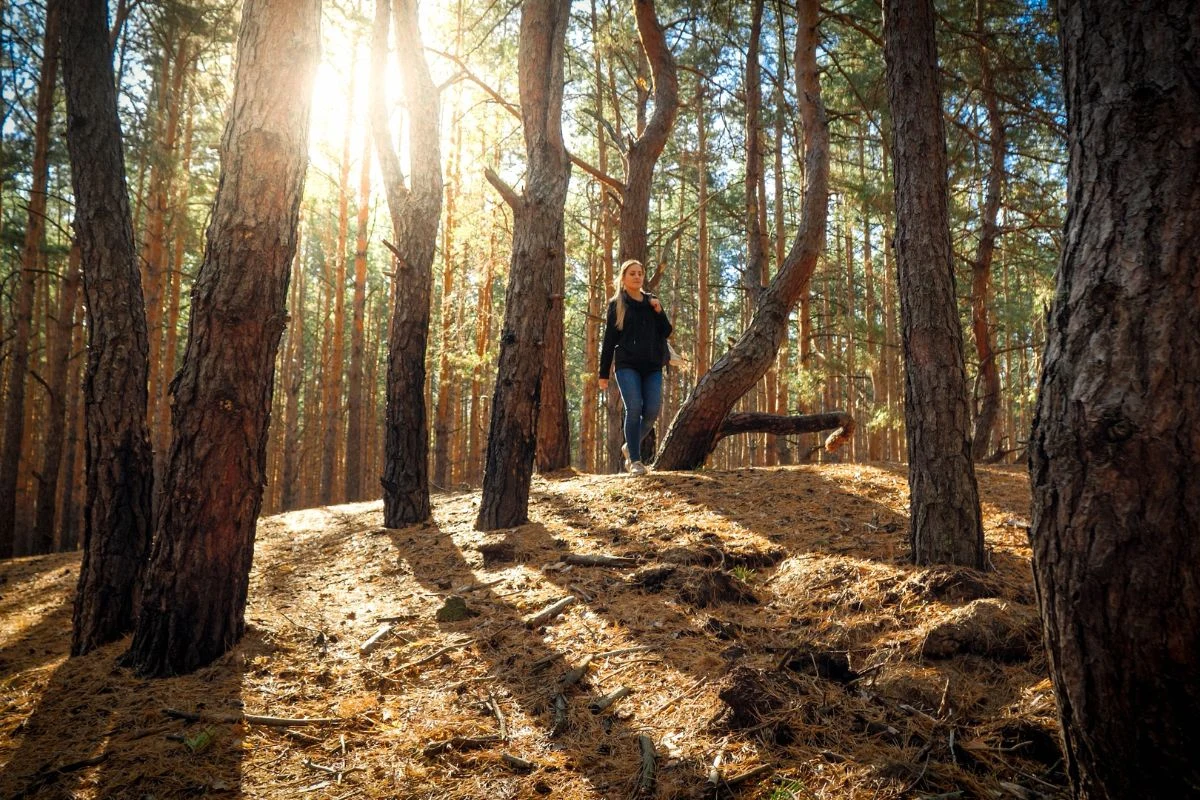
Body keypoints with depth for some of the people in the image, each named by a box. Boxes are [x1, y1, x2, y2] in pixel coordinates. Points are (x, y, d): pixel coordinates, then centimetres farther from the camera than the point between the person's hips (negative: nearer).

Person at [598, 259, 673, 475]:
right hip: (627, 365, -3)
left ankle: (630, 446, 18)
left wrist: (659, 312, -4)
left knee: (652, 410, -6)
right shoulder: (616, 304, 5)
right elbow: (609, 339, 3)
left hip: (652, 365, 4)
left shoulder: (651, 302, 16)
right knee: (634, 408, -14)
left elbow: (666, 332, 13)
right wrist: (603, 373, 0)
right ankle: (634, 459, -5)